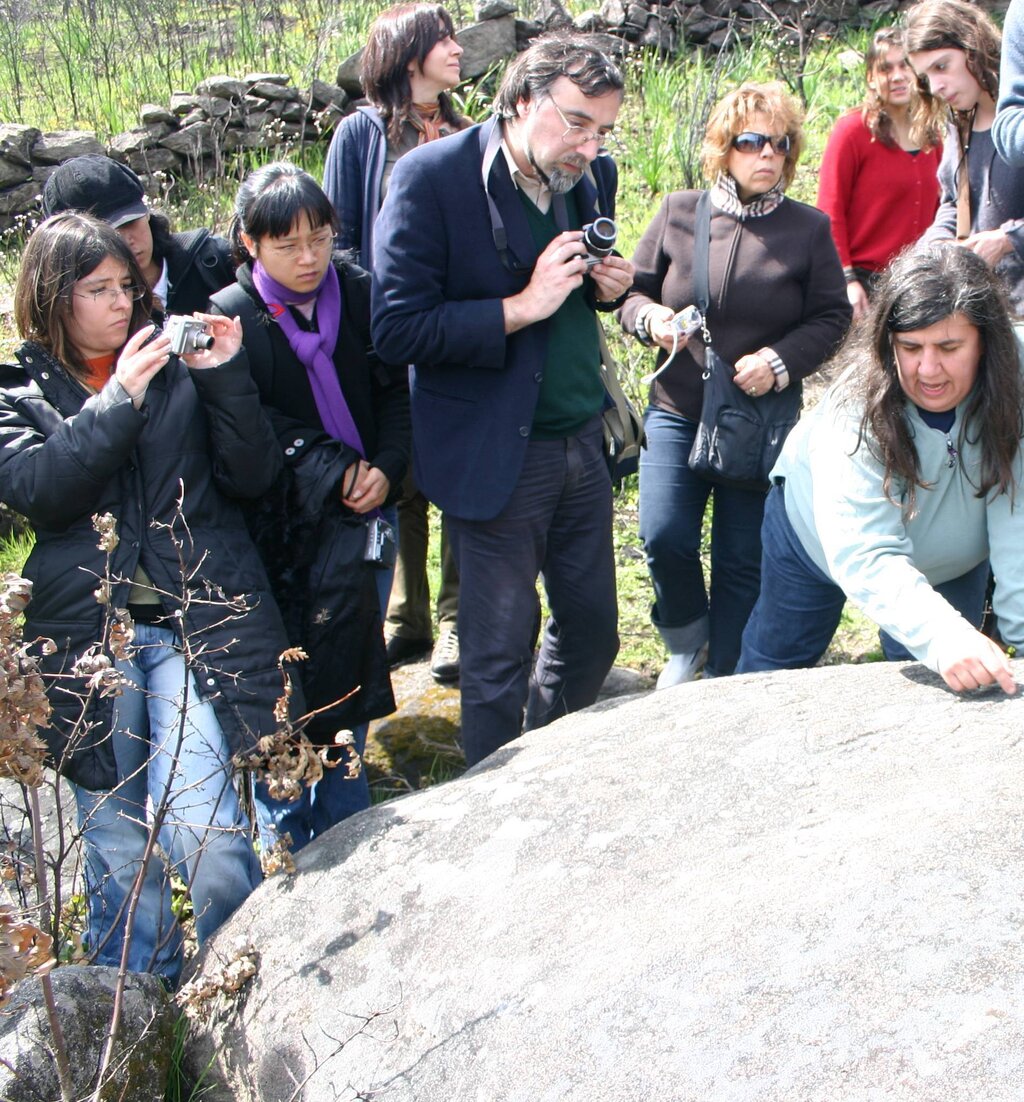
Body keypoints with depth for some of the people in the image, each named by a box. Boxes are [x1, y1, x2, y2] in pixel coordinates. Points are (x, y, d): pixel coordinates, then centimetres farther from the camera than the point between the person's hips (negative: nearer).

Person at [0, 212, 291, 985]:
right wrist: (118, 399, -16)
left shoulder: (180, 369, 8)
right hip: (86, 637, 1)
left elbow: (252, 477, 2)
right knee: (119, 848, 9)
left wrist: (225, 376, -9)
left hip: (198, 618, -1)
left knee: (200, 819, -14)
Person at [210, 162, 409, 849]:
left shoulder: (358, 293, 2)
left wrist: (386, 468, -9)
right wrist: (334, 471, -16)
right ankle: (290, 839, 18)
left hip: (365, 511, 4)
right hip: (284, 528, -3)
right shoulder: (230, 317, -8)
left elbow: (395, 390, 6)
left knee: (352, 679, 11)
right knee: (290, 694, -1)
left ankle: (345, 833, 26)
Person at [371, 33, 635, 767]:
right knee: (499, 659, 6)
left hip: (583, 442, 6)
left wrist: (611, 286, -5)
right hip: (494, 454, -6)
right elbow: (397, 330, -19)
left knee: (592, 633, 16)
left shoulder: (594, 176, 3)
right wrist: (522, 307, -23)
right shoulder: (433, 176, -15)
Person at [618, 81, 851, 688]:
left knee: (743, 561, 6)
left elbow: (833, 317, 1)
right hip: (677, 411, 1)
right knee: (664, 537, -13)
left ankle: (726, 681, 23)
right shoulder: (679, 213, 2)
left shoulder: (809, 228, 0)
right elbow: (633, 290, 8)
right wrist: (651, 318, -15)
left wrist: (781, 360, -16)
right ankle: (687, 638, 19)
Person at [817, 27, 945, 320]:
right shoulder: (852, 130, -5)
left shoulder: (932, 134, 12)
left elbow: (935, 208, 18)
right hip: (863, 281, -5)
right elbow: (829, 213, -8)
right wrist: (846, 279, -14)